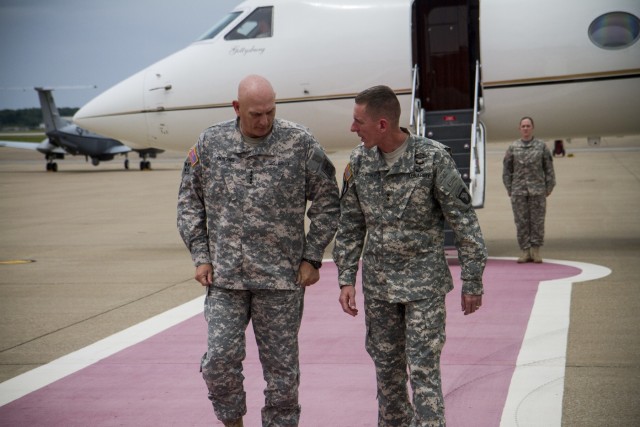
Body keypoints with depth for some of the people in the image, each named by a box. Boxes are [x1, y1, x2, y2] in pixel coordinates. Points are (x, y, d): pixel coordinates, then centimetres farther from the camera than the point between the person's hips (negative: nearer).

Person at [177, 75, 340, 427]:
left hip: (281, 277, -1)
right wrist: (201, 256, 3)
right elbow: (189, 201, 10)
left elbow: (327, 203, 3)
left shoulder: (300, 143, -3)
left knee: (281, 366, 5)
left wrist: (311, 258, -1)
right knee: (219, 358, -4)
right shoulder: (210, 143, 2)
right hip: (224, 276, 1)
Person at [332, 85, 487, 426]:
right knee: (386, 366, 13)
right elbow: (350, 226, 8)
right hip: (377, 284, 5)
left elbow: (463, 221, -9)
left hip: (424, 283, -4)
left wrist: (472, 282, -8)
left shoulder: (433, 158, -13)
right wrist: (346, 279, 3)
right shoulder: (358, 161, 0)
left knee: (423, 369, -6)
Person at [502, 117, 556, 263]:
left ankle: (535, 251, 9)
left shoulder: (541, 146, 5)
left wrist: (549, 188, 1)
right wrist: (509, 189, 3)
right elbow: (507, 170, 8)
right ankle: (525, 252, 7)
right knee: (521, 222, 1)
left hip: (537, 191, 0)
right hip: (518, 191, 1)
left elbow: (549, 168, 6)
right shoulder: (513, 147, 6)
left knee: (537, 221, 1)